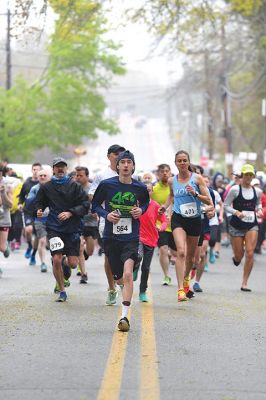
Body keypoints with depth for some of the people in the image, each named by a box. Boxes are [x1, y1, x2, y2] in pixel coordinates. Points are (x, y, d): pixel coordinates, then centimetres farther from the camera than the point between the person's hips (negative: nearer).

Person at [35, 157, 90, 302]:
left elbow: (85, 204, -2)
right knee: (56, 259, -13)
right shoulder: (46, 187, 5)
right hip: (54, 228, 0)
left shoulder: (74, 186, 1)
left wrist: (70, 213, -14)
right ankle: (61, 291, 5)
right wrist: (39, 210, -5)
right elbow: (39, 202, 17)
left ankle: (65, 263, 35)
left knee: (73, 263, -4)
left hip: (72, 228, 0)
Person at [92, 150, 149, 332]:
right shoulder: (106, 185, -4)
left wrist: (141, 210, -2)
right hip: (111, 237, 1)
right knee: (119, 279, 10)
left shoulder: (140, 188, 0)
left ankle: (125, 316, -18)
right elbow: (95, 205, 8)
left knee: (127, 274, -21)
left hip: (131, 237, -1)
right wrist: (106, 215, -11)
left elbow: (145, 203, 21)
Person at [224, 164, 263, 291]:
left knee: (250, 253, -12)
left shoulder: (257, 191, 6)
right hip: (237, 225, -2)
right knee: (239, 255, 3)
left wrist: (259, 210, 2)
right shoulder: (235, 189, -5)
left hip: (252, 225, 2)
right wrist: (236, 212, -19)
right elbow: (226, 205, -3)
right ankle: (235, 257, 45)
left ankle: (244, 283, -3)